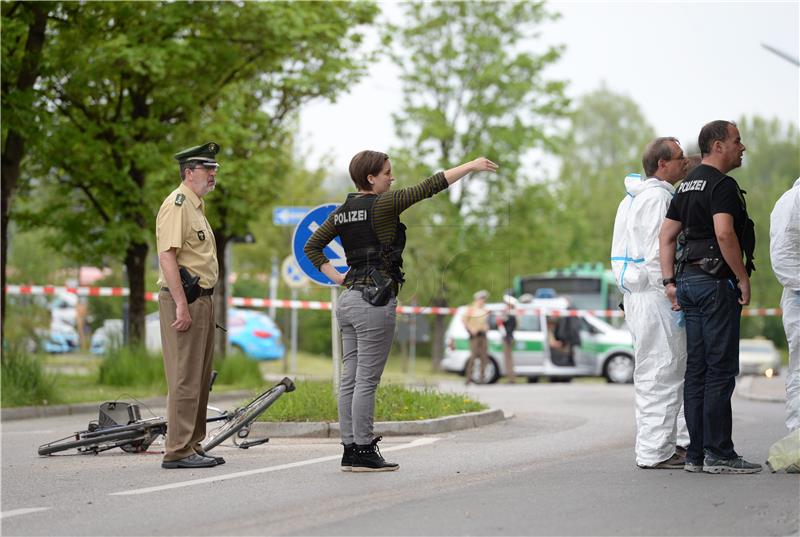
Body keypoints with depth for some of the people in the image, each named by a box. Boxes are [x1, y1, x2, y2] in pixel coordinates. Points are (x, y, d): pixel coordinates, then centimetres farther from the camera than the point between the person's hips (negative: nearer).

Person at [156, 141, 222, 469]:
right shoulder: (177, 205, -11)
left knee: (199, 378, 12)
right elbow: (167, 256, -20)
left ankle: (193, 446, 18)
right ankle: (178, 451, -8)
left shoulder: (196, 207, 21)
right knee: (185, 378, -10)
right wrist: (181, 305, -24)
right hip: (184, 299, -10)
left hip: (201, 299, 10)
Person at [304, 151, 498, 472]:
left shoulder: (342, 212, 12)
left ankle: (349, 450, 11)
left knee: (350, 379, 8)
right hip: (375, 303, -8)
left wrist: (336, 277, 13)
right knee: (366, 380, -5)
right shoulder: (382, 205, -10)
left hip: (349, 299, 8)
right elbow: (430, 186, -10)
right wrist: (471, 166, -4)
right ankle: (363, 452, -2)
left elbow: (311, 247, 18)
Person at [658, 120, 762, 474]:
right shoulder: (722, 185, -11)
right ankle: (718, 454, -5)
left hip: (689, 281, 9)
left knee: (697, 369, 9)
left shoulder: (687, 186, 17)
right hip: (716, 282, -9)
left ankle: (696, 454, 11)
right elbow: (724, 233, -24)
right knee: (721, 369, -6)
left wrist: (670, 281, 12)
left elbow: (666, 235, 15)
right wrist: (743, 278, -17)